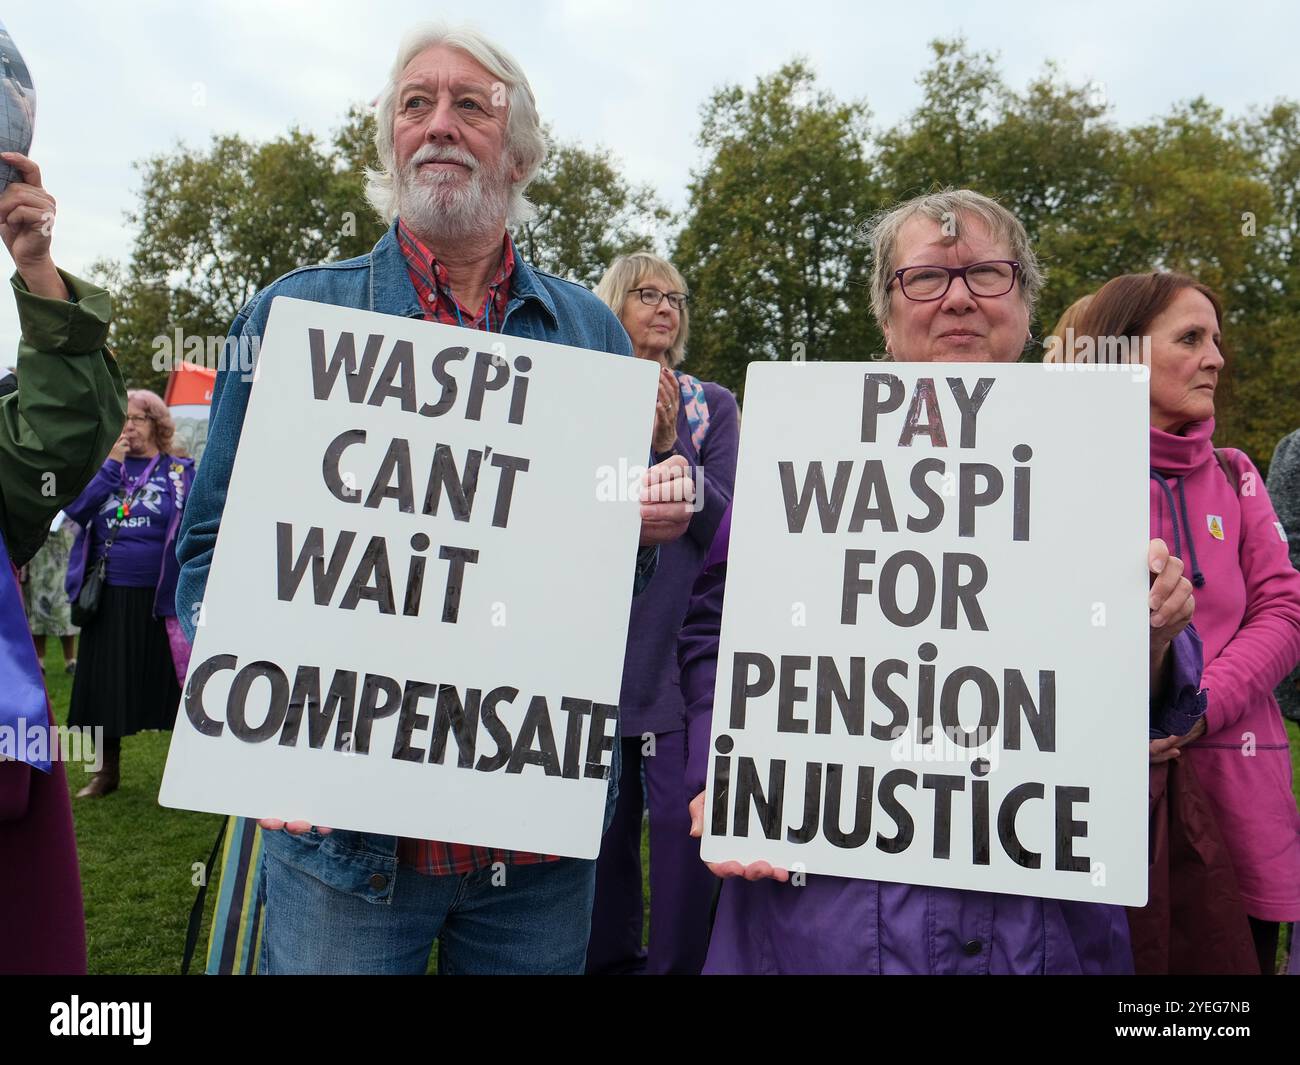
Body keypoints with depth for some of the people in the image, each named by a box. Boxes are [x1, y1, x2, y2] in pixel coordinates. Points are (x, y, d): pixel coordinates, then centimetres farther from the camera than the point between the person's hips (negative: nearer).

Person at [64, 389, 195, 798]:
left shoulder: (179, 471, 1)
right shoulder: (104, 466, 10)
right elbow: (76, 508, -6)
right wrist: (112, 464, -9)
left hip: (161, 599, -3)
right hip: (108, 600, 3)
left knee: (171, 683, 3)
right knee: (107, 684, 12)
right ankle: (108, 772, 28)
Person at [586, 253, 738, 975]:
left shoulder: (713, 405, 8)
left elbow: (724, 525, -3)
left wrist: (670, 442, -16)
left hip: (683, 643, -1)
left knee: (683, 818, -2)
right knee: (601, 814, 11)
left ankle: (677, 960, 17)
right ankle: (606, 957, 30)